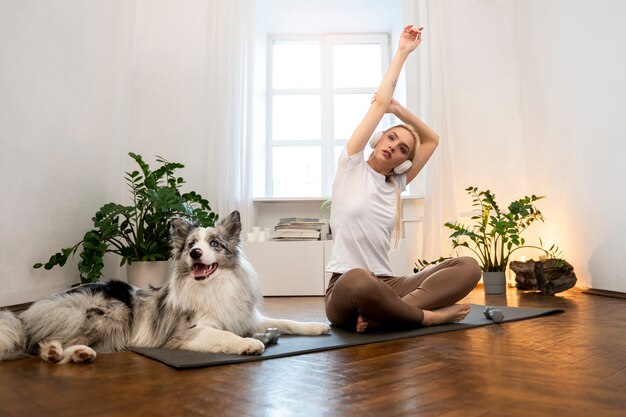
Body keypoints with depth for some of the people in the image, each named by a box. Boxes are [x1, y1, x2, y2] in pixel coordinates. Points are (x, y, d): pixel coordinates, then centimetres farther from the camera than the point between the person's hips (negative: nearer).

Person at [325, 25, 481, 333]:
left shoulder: (396, 186, 16)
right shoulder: (351, 167, 4)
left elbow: (432, 140, 23)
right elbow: (379, 102, 1)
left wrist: (399, 108, 12)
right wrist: (402, 51, 7)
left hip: (386, 285, 5)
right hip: (347, 290, -5)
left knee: (469, 266, -15)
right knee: (359, 280, -44)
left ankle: (380, 314, -27)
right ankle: (428, 315, -17)